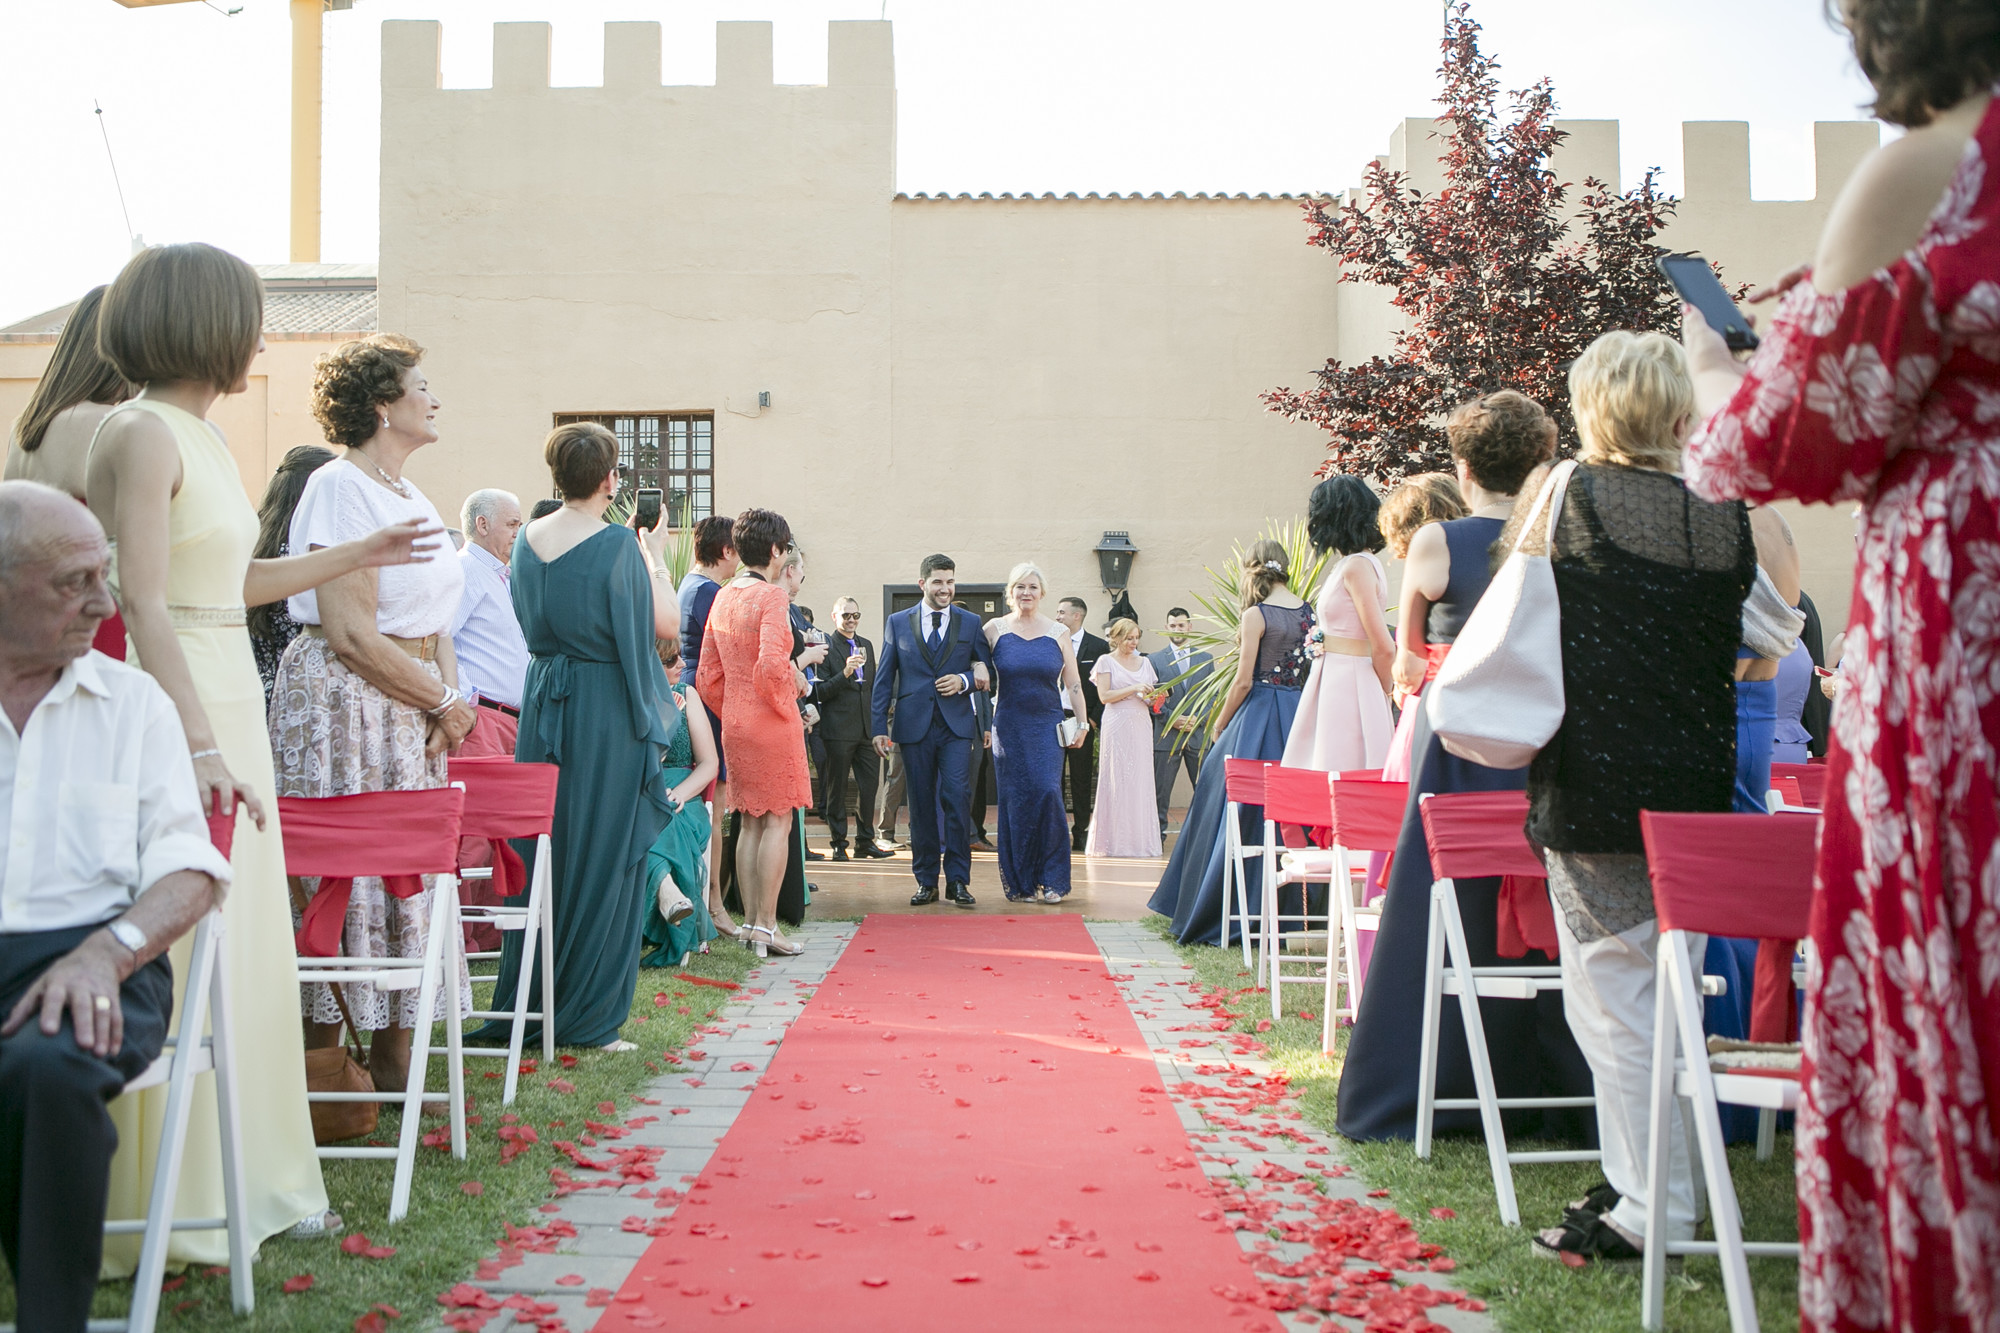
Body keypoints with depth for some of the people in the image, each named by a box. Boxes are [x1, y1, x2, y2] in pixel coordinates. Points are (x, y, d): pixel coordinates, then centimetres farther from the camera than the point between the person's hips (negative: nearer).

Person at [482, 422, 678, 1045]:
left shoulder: (527, 541, 5)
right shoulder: (617, 545, -14)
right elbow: (665, 622, -8)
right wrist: (653, 555, 5)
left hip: (543, 708, 6)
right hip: (609, 715, -6)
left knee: (543, 849, 14)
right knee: (602, 857, 3)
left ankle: (525, 1007, 21)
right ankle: (587, 1017, 8)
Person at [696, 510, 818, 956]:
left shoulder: (723, 598, 10)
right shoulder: (771, 596, -13)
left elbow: (707, 677, 12)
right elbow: (771, 668, -25)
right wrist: (800, 665, -6)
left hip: (734, 723, 8)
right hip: (772, 722, -8)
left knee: (751, 822, 12)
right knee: (778, 822, -2)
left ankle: (751, 922, 15)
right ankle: (766, 927, -2)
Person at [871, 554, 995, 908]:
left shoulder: (971, 623, 9)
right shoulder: (898, 623, 8)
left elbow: (988, 671, 12)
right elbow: (884, 678, 7)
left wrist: (965, 680, -9)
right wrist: (880, 728, 0)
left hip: (956, 725, -1)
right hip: (914, 726, 1)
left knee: (956, 799, -10)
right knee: (921, 805, 4)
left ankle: (958, 880, -2)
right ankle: (926, 881, 13)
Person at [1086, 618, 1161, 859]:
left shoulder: (1144, 662, 17)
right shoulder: (1106, 661, 2)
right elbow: (1104, 696, -7)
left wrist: (1155, 696, -2)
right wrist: (1134, 689, -13)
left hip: (1141, 726, 5)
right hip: (1117, 727, -5)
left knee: (1141, 780, 2)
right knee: (1116, 781, -6)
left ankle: (1140, 839, 5)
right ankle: (1115, 841, -2)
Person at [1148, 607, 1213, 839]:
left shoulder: (1206, 659, 13)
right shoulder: (1155, 660, 7)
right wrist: (1172, 719, -10)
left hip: (1199, 734, 1)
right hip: (1166, 734, -1)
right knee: (1160, 791, 0)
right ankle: (1157, 835, 6)